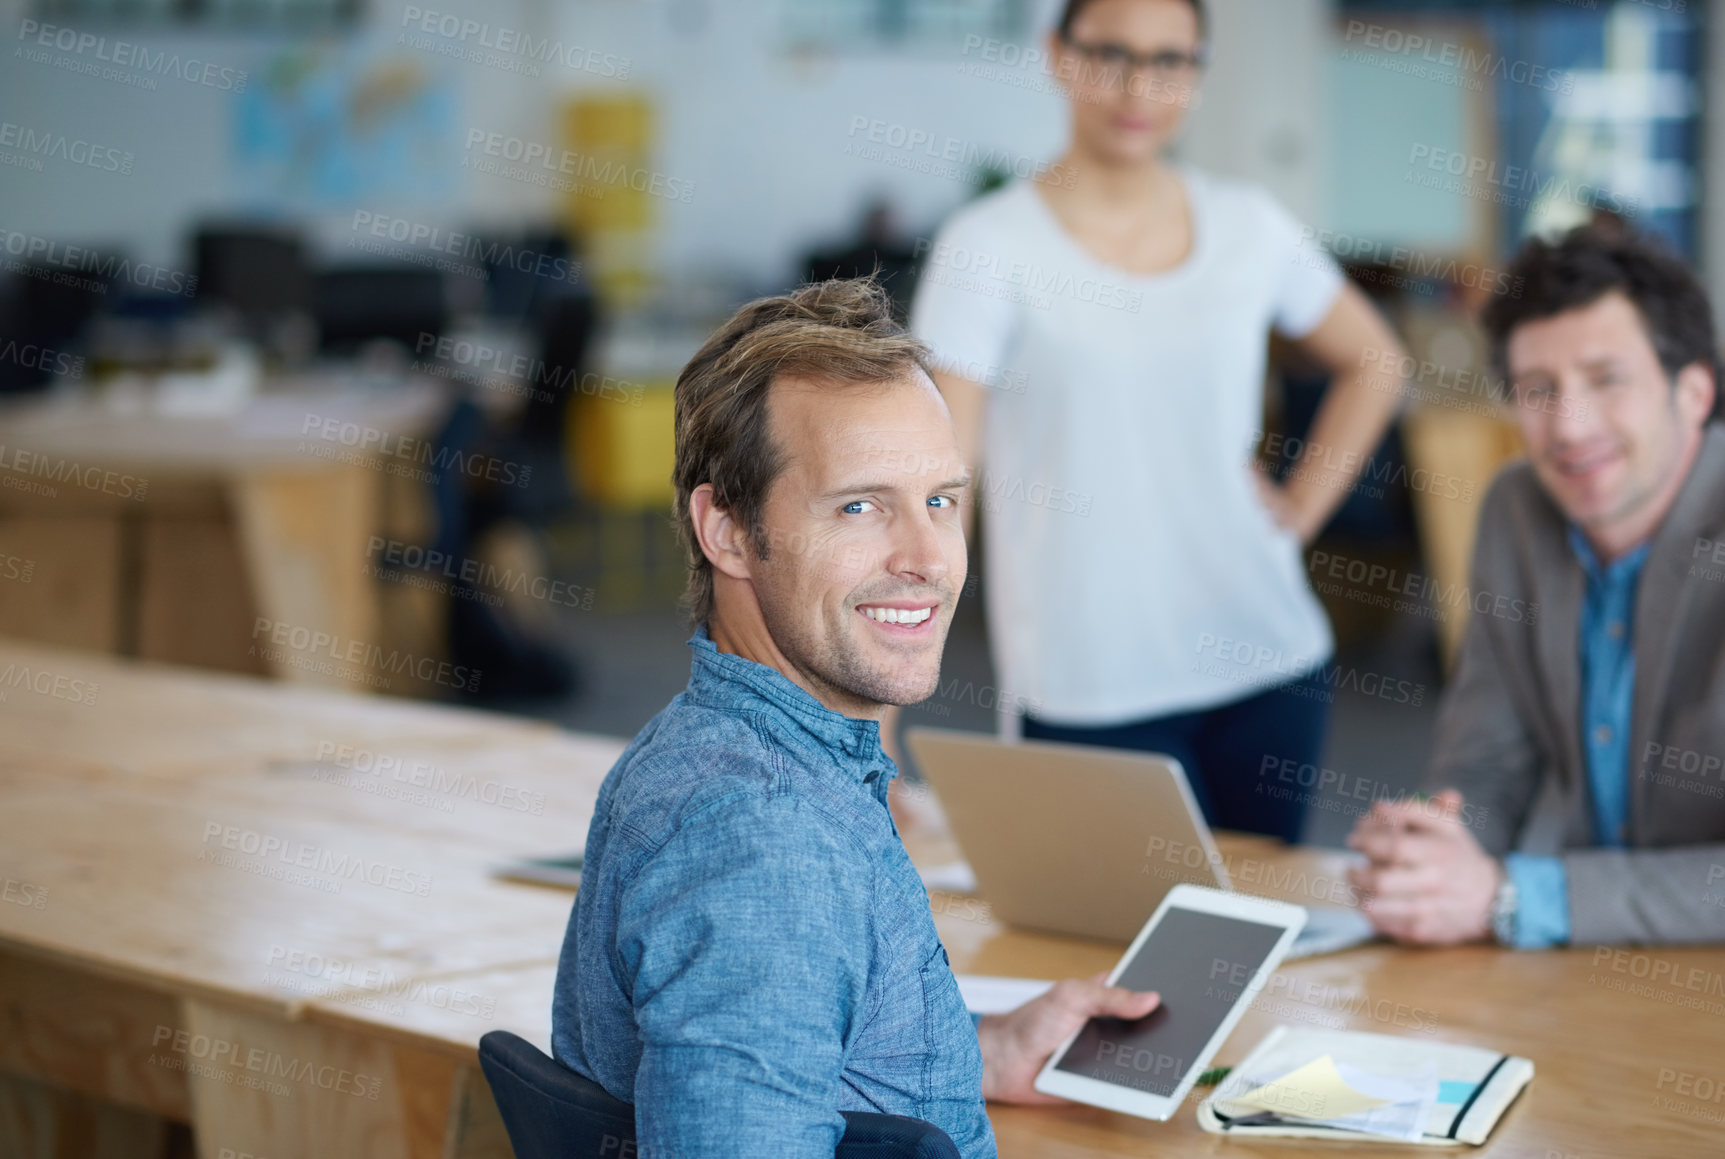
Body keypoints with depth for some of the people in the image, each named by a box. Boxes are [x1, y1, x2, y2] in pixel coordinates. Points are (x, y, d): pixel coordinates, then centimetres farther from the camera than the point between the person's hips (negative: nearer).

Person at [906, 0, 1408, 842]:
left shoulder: (1248, 227, 5)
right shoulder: (989, 246, -7)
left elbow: (1374, 361, 21)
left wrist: (1299, 510, 7)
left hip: (1268, 657, 4)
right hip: (1089, 696, -4)